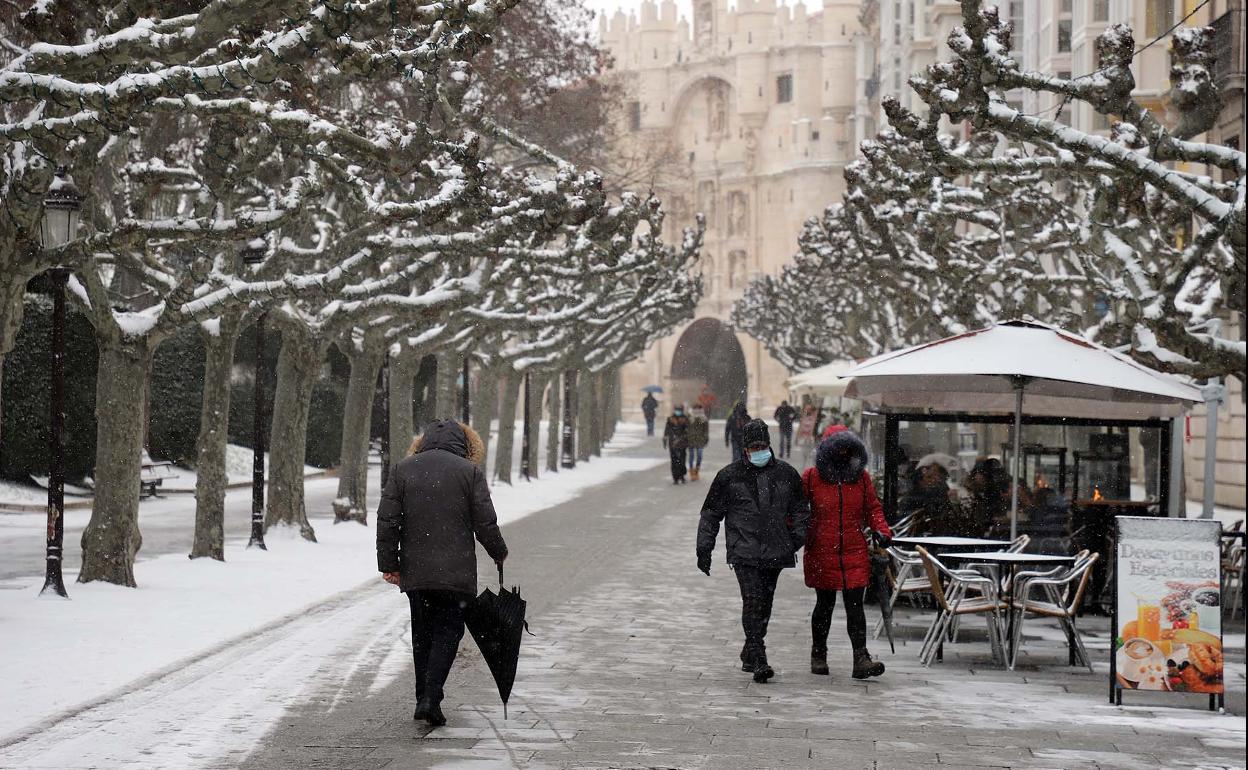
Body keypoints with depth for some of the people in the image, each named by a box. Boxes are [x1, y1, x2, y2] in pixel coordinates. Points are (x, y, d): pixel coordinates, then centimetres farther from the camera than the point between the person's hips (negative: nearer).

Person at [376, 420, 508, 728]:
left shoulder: (403, 469, 4)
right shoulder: (469, 471, -3)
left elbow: (387, 521, 1)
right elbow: (485, 523, -3)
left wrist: (389, 564, 6)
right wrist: (499, 554, 14)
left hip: (414, 571, 3)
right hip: (456, 572, -3)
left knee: (422, 633, 15)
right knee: (448, 630, 3)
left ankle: (424, 699, 16)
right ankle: (431, 698, -11)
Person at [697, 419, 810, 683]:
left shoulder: (786, 473, 9)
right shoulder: (729, 475, 2)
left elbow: (800, 510, 19)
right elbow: (710, 514, 8)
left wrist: (797, 538, 4)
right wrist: (704, 550, 5)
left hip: (775, 552, 3)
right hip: (744, 552, -3)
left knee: (764, 604, 9)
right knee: (753, 601, -16)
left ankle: (750, 656, 24)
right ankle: (758, 660, -20)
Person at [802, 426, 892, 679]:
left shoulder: (862, 477, 6)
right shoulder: (811, 477, 0)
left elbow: (873, 508, 12)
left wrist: (882, 530, -4)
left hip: (855, 554, 1)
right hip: (821, 554, -1)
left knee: (855, 605, -6)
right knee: (825, 604, 10)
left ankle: (861, 659, -12)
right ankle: (818, 655, 26)